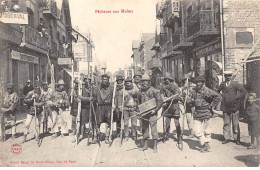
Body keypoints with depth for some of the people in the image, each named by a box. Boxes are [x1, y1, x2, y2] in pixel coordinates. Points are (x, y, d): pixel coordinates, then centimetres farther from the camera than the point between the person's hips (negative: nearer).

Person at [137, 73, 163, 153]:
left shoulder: (154, 91, -8)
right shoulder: (141, 91, 9)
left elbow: (160, 101, -8)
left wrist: (155, 110, -13)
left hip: (152, 113, -6)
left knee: (154, 129, -5)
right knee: (144, 129, 12)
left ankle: (155, 147, 4)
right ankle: (145, 145, 24)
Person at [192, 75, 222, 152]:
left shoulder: (207, 91, -14)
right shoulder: (194, 91, 7)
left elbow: (218, 97, -19)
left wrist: (211, 105, -15)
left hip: (206, 112, -5)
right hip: (197, 113, 5)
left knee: (207, 130, 10)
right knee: (196, 130, 2)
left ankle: (206, 144, 26)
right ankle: (203, 144, 18)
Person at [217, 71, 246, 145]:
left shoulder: (235, 84, -5)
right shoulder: (222, 84, 4)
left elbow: (243, 91, -5)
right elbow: (217, 91, 20)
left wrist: (237, 98, -8)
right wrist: (220, 97, 8)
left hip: (234, 106, -2)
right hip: (225, 107, 3)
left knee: (235, 124, 5)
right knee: (226, 123, 8)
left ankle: (237, 139, 16)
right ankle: (226, 138, 19)